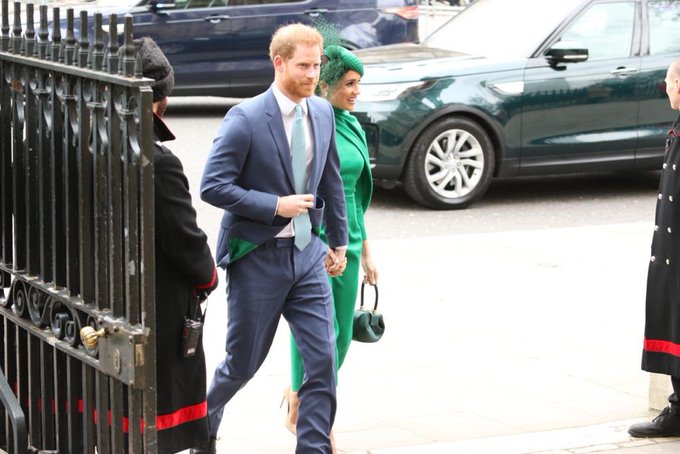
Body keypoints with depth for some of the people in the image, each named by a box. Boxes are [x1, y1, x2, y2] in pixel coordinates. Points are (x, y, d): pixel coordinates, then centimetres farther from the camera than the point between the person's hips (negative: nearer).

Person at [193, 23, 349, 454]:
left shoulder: (322, 113, 4)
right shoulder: (245, 119, -15)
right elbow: (213, 186, -17)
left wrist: (338, 241, 17)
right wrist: (276, 205, -21)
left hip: (307, 253, 5)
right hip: (258, 256, -5)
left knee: (323, 359, -4)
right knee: (244, 362, 10)